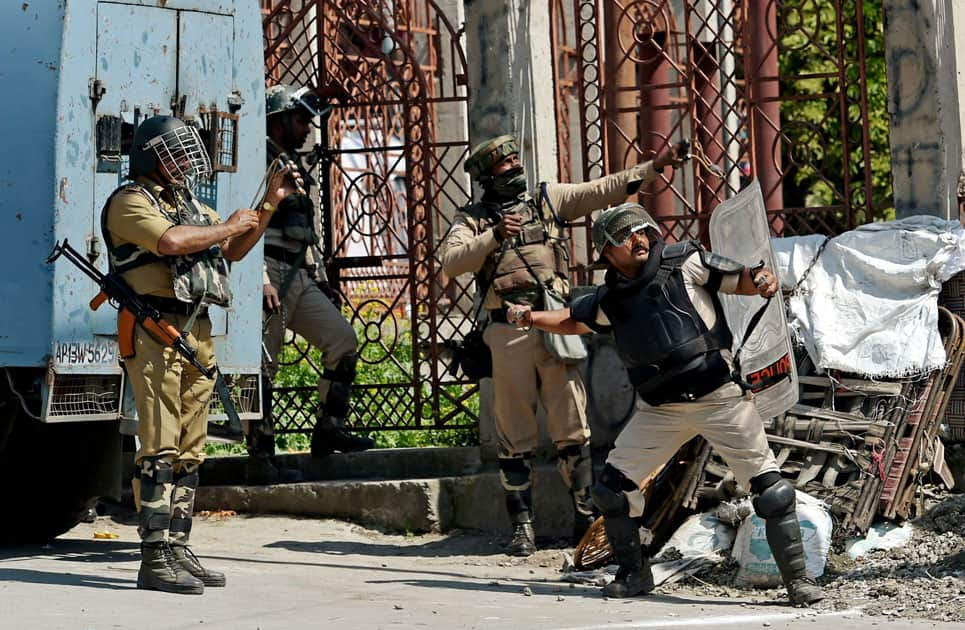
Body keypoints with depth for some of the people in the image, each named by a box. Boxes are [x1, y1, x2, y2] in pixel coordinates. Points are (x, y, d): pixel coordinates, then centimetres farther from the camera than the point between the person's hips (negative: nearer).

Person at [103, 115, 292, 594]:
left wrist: (269, 204, 20)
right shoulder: (131, 202, -3)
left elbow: (235, 251, 30)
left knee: (189, 450, 8)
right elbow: (170, 240, -21)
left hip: (197, 335, 8)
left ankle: (178, 549, 12)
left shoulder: (192, 207, 23)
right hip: (155, 333, -8)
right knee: (160, 447, -12)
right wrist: (228, 226, -8)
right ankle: (155, 559, -14)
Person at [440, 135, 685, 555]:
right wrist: (495, 236, -15)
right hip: (508, 334, -2)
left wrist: (653, 167, -1)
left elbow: (605, 189, 9)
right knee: (515, 435, 2)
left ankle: (585, 517, 6)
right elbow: (451, 263, -5)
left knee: (572, 429, 1)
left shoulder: (549, 199, 15)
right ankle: (522, 528, 7)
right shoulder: (472, 219, 9)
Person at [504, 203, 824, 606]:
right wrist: (530, 318, 13)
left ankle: (797, 579, 4)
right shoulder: (609, 299, 7)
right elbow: (573, 320, 25)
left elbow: (741, 279, -6)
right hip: (660, 410, 4)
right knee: (613, 487, 2)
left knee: (769, 488, -7)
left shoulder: (684, 263, -5)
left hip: (720, 397, -4)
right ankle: (634, 574, 20)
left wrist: (762, 280, -27)